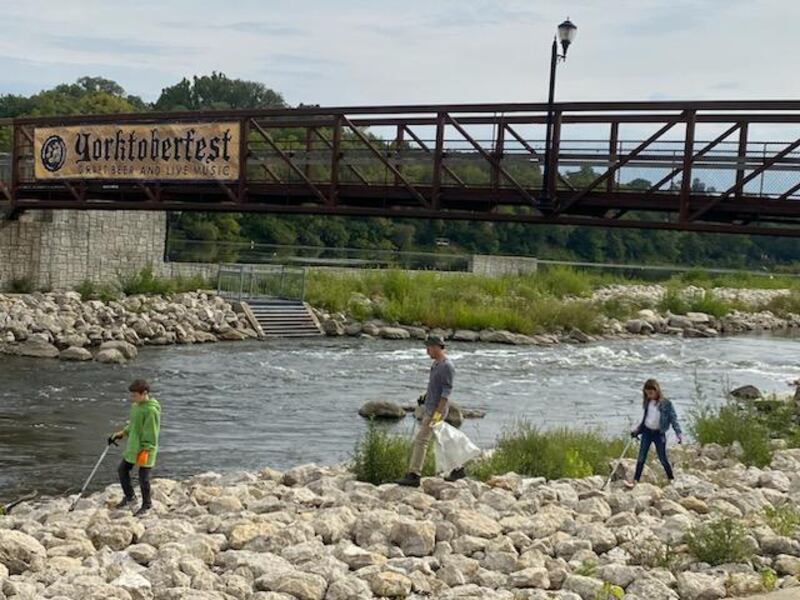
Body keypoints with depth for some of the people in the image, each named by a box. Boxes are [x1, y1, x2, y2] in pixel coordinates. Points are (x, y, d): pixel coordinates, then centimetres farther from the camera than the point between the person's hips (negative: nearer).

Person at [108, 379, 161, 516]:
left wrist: (145, 451, -21)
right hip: (132, 448, 9)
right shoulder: (135, 406, 5)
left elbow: (151, 434, -21)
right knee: (122, 470, 15)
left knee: (143, 479, 2)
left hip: (145, 450, -9)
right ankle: (129, 497, 34)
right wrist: (122, 433, 12)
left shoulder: (151, 410, -22)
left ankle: (146, 505, 21)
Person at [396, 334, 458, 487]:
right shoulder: (436, 363, 11)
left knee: (420, 440, -11)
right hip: (429, 408, 10)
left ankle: (413, 476, -10)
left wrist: (438, 413, -25)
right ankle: (458, 469, 24)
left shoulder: (447, 366, -18)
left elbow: (447, 392, -22)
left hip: (437, 410, -10)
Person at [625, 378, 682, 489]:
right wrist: (637, 430, 17)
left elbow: (673, 419, -12)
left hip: (659, 433, -5)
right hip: (647, 431, 5)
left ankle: (671, 479, 22)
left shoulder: (666, 404, -12)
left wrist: (679, 433, -21)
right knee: (641, 457, 2)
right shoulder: (648, 403, 5)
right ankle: (635, 480, 5)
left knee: (662, 458, 3)